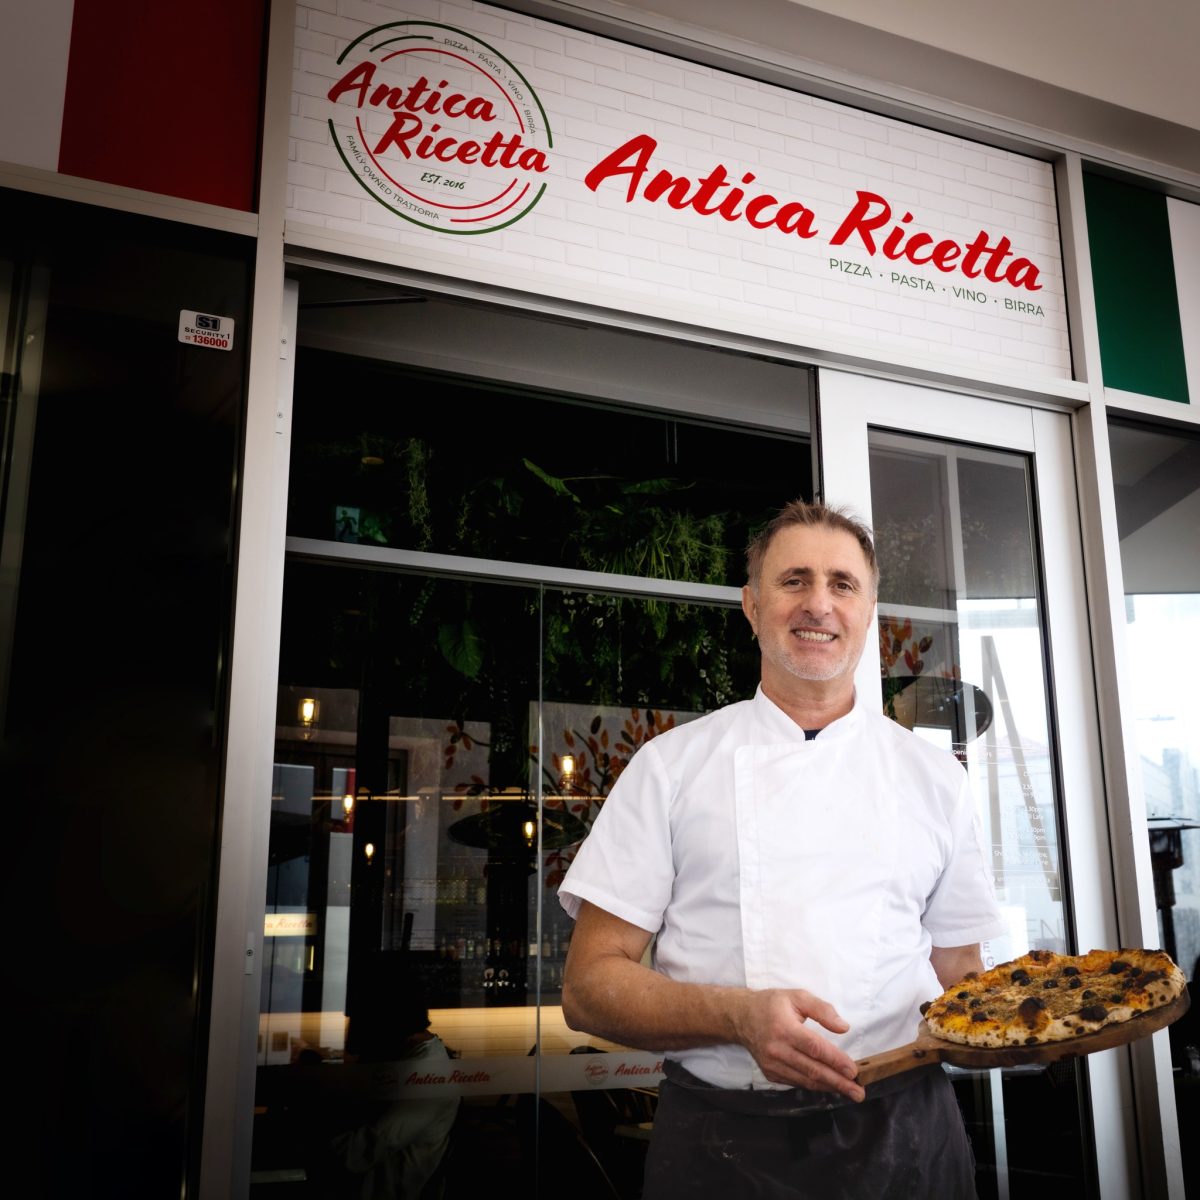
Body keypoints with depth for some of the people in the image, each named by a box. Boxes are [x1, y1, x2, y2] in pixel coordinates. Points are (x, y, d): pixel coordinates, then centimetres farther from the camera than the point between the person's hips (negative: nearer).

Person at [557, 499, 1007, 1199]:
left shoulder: (935, 776, 7)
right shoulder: (672, 766, -1)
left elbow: (956, 980, 12)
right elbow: (590, 988, -4)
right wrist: (740, 1015, -21)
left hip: (904, 1140, 3)